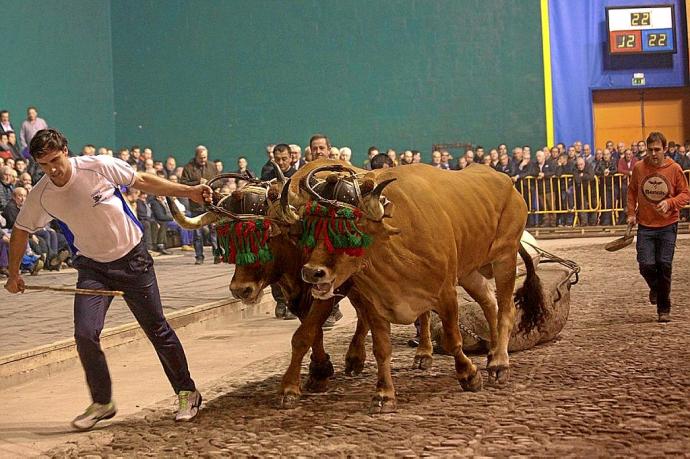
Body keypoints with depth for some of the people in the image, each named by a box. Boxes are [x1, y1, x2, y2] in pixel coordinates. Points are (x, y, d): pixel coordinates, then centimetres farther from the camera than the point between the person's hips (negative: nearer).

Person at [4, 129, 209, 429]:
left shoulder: (100, 167, -18)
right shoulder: (40, 196, -10)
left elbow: (144, 182, -4)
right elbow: (20, 231, 7)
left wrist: (188, 191, -5)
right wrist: (13, 274, 13)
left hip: (132, 258, -2)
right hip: (92, 267, 2)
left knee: (158, 330, 3)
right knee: (85, 334, -14)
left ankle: (187, 393, 21)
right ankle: (102, 404, 6)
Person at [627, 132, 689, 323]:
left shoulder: (674, 169, -6)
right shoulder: (638, 168, -1)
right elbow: (632, 191, 13)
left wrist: (669, 203, -18)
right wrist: (631, 212, 3)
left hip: (668, 226, -1)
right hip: (645, 226, 1)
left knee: (664, 265, -3)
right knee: (646, 265, -7)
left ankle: (664, 309, 11)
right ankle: (656, 288, 28)